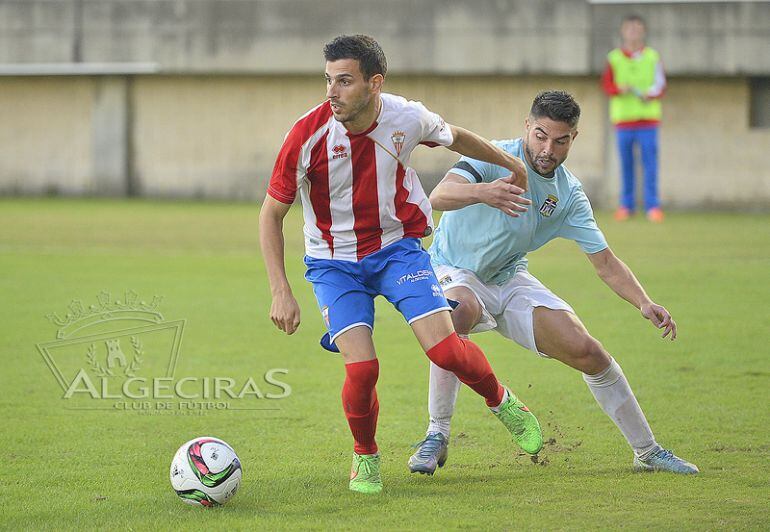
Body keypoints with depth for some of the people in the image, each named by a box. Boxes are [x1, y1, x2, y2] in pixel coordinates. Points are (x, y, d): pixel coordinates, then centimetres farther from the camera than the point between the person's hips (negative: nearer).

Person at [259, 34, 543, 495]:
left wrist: (513, 165, 24)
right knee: (361, 369, -18)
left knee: (445, 349, -16)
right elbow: (271, 214, -10)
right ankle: (365, 456, 13)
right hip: (334, 262, -1)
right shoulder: (309, 134, -21)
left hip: (397, 247, 1)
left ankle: (501, 401, 18)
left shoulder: (408, 118, -15)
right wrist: (281, 292, -16)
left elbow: (456, 137, 10)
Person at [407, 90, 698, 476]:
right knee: (461, 312, -41)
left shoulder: (569, 194, -4)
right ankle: (437, 437, -28)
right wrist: (481, 192, -61)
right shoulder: (493, 159, -21)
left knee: (587, 352, -6)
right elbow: (438, 197, -39)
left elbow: (605, 262, -2)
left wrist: (644, 303, -20)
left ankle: (646, 451, 13)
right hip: (452, 272, -5)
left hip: (508, 280, 5)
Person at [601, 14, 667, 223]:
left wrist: (651, 94, -15)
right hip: (623, 117, 1)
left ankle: (652, 205, -5)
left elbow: (660, 84, 4)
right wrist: (620, 89, -16)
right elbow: (607, 85, 4)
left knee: (650, 162, -6)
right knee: (625, 164, 3)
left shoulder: (653, 57, 6)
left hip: (648, 118, -1)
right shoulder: (614, 58, 6)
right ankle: (626, 204, 10)